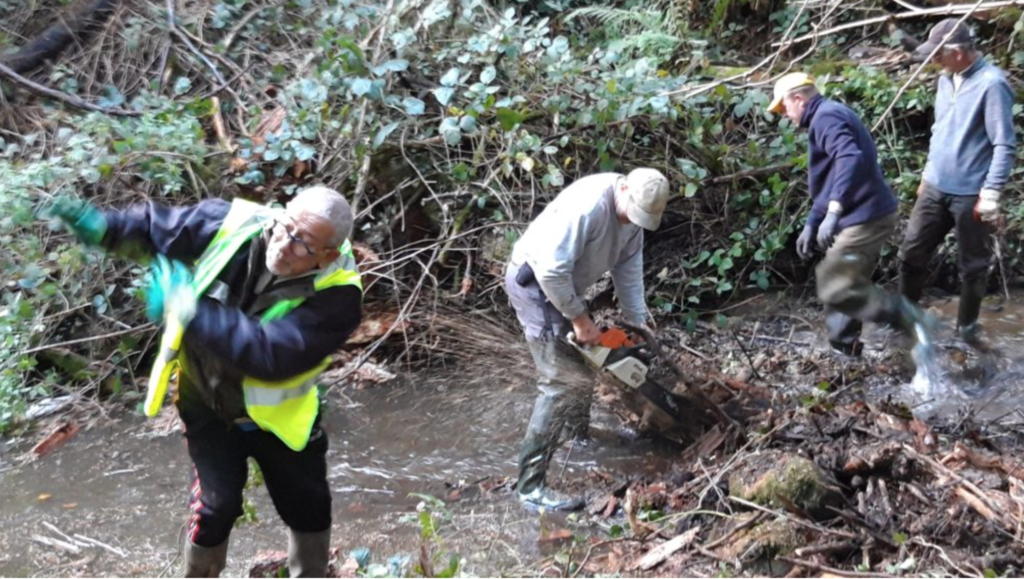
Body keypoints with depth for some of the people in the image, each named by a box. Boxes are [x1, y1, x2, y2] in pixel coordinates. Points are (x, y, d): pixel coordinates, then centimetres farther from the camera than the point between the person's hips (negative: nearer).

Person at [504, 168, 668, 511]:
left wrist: (638, 324, 6)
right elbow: (552, 270, -31)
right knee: (563, 382, -15)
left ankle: (578, 431, 51)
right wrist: (579, 318, -21)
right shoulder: (588, 206, -31)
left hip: (563, 286, 10)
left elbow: (629, 269, 7)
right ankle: (531, 485, -12)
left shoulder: (635, 211, -1)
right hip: (535, 283, -10)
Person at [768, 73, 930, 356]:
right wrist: (810, 225, 26)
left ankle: (907, 317, -10)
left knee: (835, 288, -10)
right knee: (847, 283, 18)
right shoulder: (829, 117, 22)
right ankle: (843, 345, 28)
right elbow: (827, 184, 28)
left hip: (864, 218, -11)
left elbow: (850, 160, -31)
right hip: (869, 215, 11)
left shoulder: (826, 117, -12)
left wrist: (834, 211, -38)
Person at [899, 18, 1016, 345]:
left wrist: (991, 193, -20)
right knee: (912, 253, 10)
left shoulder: (991, 84, -17)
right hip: (935, 187, 7)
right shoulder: (946, 80, 8)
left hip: (970, 194, -7)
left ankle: (967, 327, 25)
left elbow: (1005, 145, -17)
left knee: (973, 265, 9)